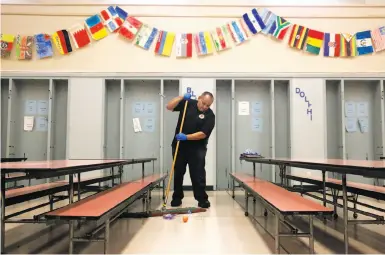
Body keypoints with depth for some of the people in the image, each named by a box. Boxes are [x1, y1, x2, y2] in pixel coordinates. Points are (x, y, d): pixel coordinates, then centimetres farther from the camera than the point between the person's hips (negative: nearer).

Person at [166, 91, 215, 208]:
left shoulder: (210, 115, -9)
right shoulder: (187, 103, -1)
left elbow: (203, 134, -17)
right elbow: (169, 107, -5)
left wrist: (186, 137, -24)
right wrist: (181, 97, -15)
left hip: (197, 148, -2)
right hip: (179, 145, 3)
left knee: (198, 174, -4)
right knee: (178, 172, 10)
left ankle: (202, 199, 6)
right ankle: (177, 197, 23)